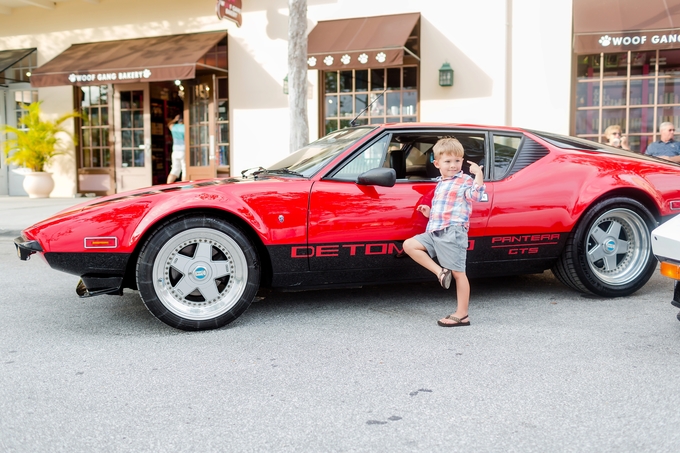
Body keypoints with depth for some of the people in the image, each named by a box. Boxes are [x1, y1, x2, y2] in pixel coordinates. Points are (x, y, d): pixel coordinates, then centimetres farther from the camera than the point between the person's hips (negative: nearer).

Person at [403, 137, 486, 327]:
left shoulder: (465, 181, -2)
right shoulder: (440, 184, 21)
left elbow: (475, 195, -24)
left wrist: (478, 174, -31)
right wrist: (430, 213, 15)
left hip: (453, 232, -8)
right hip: (435, 232, 8)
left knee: (458, 272, -3)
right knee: (409, 245, 0)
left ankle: (462, 315, 3)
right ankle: (440, 271, -4)